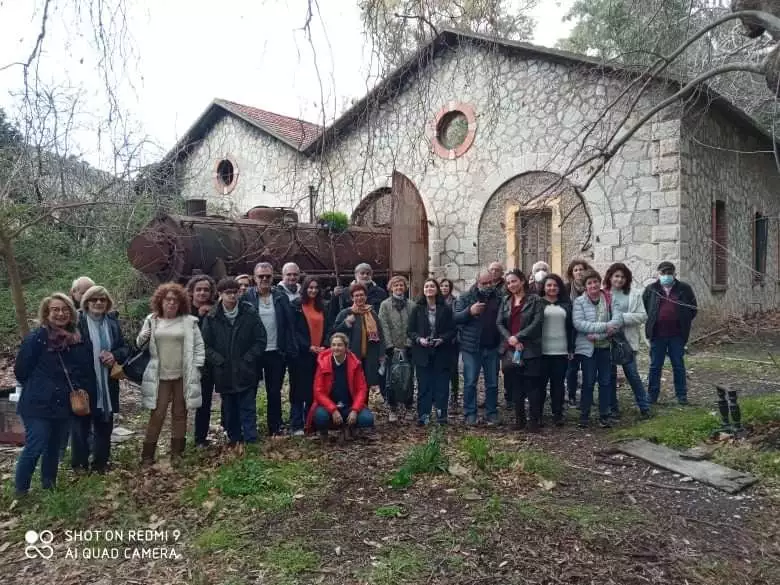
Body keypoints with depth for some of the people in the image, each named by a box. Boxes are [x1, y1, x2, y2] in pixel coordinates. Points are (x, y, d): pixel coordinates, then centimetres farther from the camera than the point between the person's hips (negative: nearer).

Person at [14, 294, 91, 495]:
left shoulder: (76, 339, 3)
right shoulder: (36, 337, -12)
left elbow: (85, 370, 11)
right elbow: (21, 370, -8)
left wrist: (80, 390, 1)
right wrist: (37, 389, 1)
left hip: (64, 404, 5)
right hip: (38, 404, -5)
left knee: (54, 447, 16)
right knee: (35, 447, -4)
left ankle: (49, 485, 32)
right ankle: (20, 490, 13)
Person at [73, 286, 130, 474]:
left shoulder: (113, 322, 8)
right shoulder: (77, 321, -8)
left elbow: (125, 347, 11)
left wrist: (115, 355, -9)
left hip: (107, 383, 5)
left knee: (104, 424, 14)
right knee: (82, 423, 6)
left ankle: (100, 462, 27)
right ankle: (79, 463, 21)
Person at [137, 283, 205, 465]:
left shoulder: (189, 321, 1)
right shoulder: (152, 320, 5)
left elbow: (199, 346, 3)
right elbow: (140, 345, 10)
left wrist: (195, 368, -3)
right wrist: (143, 338, -11)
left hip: (183, 376, 0)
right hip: (160, 377, 0)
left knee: (180, 414, 9)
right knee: (157, 415, 0)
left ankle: (177, 453, 21)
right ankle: (147, 454, 10)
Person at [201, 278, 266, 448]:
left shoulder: (249, 314, -4)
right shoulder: (211, 318, -1)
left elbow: (260, 340, -2)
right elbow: (206, 345, 0)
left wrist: (249, 359, -9)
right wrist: (219, 361, -10)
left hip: (246, 372, -1)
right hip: (224, 373, 2)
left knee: (248, 409, 2)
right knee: (230, 410, 14)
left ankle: (251, 442, 7)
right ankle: (234, 440, 27)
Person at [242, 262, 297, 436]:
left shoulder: (281, 297, 3)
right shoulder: (247, 297, -2)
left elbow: (289, 325, 2)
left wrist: (291, 350, -4)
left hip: (276, 352, 1)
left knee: (274, 392, 10)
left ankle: (275, 429, 20)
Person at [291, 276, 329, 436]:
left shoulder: (322, 307, 15)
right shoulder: (296, 305, 0)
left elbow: (327, 329, 13)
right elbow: (294, 330, -6)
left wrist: (324, 346, -3)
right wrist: (308, 347, -13)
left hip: (320, 353, 4)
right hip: (302, 353, -4)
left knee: (315, 390, 6)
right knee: (300, 389, -2)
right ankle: (297, 425, 3)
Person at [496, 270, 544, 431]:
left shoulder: (534, 300, 0)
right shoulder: (505, 301, 13)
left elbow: (537, 322, -10)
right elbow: (499, 323, 6)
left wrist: (518, 337, -15)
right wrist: (509, 338, -10)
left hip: (530, 349, -4)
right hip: (510, 349, 4)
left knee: (532, 385, -2)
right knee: (515, 385, 8)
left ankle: (534, 420, 6)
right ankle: (519, 418, 19)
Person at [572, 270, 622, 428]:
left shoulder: (609, 299, 2)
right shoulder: (579, 301, -4)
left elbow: (617, 320, -10)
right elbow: (578, 323, -16)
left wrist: (597, 335, -19)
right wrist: (604, 327, -21)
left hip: (605, 347, 2)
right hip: (587, 347, -2)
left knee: (605, 382, 7)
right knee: (588, 382, 3)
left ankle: (604, 415, 19)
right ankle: (584, 415, 15)